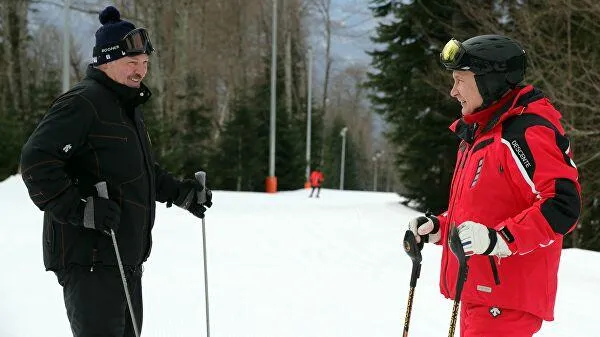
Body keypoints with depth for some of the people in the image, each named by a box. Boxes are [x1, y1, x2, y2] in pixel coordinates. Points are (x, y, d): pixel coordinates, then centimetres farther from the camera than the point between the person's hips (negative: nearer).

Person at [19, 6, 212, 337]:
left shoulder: (127, 106, 18)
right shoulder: (81, 104, -15)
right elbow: (36, 161, -24)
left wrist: (178, 191, 21)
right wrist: (80, 209, -31)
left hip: (126, 258, 10)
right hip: (89, 258, -10)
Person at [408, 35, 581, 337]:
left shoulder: (528, 131, -16)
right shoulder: (477, 135, 17)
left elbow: (562, 205, -23)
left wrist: (499, 238, -28)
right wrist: (439, 227, 12)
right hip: (478, 293, 10)